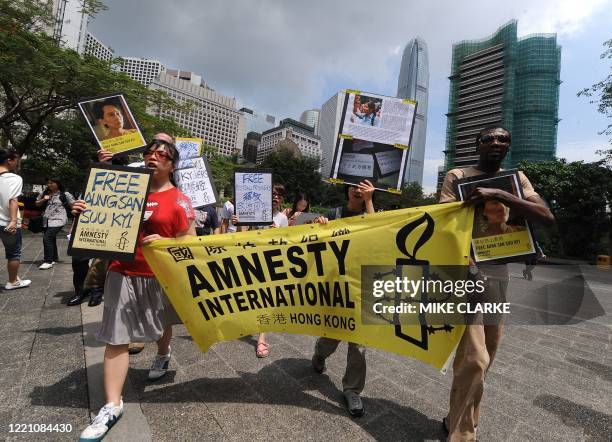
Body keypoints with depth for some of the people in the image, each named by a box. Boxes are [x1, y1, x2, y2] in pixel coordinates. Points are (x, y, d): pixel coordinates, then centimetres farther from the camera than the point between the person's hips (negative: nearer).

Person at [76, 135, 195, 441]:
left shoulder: (178, 200, -8)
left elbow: (191, 241, -10)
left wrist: (164, 242, -27)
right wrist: (84, 210, -4)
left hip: (160, 275, -2)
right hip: (123, 273, 3)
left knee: (162, 324, 22)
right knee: (116, 338, 1)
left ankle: (163, 356, 53)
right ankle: (112, 406, 12)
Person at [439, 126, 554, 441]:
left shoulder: (516, 178, 11)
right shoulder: (457, 176, -1)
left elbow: (547, 217, -4)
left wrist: (498, 195, -18)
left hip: (499, 274, 6)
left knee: (485, 355, 14)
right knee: (475, 357, -11)